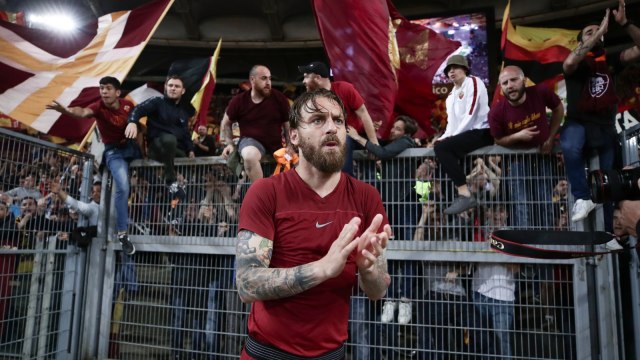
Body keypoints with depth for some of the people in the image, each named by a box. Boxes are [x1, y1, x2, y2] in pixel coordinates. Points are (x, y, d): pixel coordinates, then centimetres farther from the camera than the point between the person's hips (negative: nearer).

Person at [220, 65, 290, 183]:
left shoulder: (279, 99, -6)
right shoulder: (239, 101, -5)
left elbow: (288, 125, 2)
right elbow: (225, 124, 10)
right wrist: (230, 144, -1)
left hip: (275, 145, 2)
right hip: (250, 140, -2)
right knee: (250, 156, -38)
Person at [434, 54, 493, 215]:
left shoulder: (473, 82, -1)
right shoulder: (451, 96, 23)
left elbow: (471, 114, -13)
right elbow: (452, 123, 17)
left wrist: (453, 136, -14)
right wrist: (444, 137, -3)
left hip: (481, 132, -8)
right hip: (464, 135, 9)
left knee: (442, 147, -24)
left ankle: (465, 195, -28)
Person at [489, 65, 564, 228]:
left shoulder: (540, 92, -20)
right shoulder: (497, 112, -23)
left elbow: (558, 109, 3)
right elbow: (499, 140, -5)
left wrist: (550, 138, -3)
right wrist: (517, 136, -26)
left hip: (542, 154, 2)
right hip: (518, 158, -2)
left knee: (545, 203, 9)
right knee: (521, 206, -3)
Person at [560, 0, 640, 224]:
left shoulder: (610, 61, 10)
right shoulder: (578, 63, -3)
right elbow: (569, 62, -27)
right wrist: (599, 33, -23)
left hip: (606, 127, 5)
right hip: (579, 123, -4)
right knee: (569, 147, -40)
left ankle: (607, 231, 18)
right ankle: (582, 198, -21)